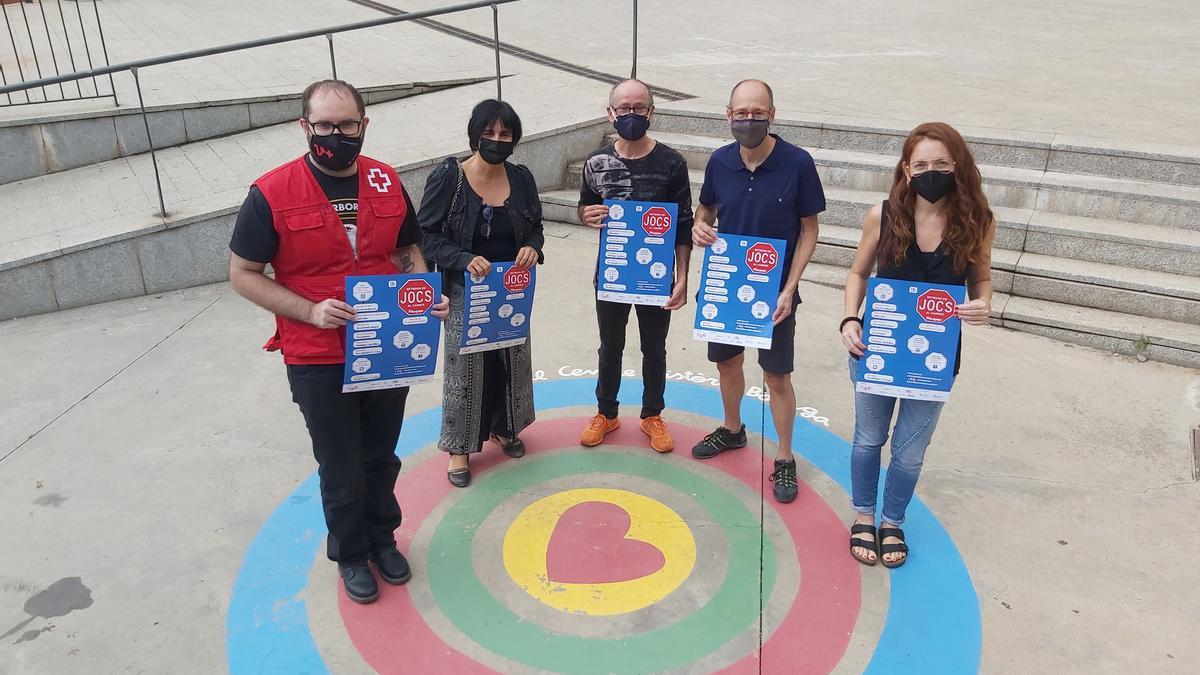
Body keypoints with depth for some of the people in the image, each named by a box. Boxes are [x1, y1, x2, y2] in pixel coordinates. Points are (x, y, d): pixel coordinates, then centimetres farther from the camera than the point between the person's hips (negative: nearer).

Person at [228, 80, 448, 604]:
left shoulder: (387, 182, -2)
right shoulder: (272, 194, -14)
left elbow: (407, 251, 11)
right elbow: (243, 274, -7)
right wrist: (310, 311, -20)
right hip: (318, 362, -3)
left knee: (381, 457, 20)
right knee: (341, 469, 13)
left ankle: (382, 538, 45)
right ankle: (351, 554, 38)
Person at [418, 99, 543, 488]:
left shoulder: (521, 178, -2)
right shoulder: (448, 177, -14)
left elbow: (535, 227, 10)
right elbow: (426, 234, -11)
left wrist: (532, 247, -13)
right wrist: (464, 260, -26)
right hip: (465, 294, -4)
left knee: (511, 360, 17)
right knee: (466, 366, 6)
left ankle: (502, 428, 41)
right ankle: (460, 447, 24)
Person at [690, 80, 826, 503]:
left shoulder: (797, 163, -16)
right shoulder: (719, 162, -6)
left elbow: (809, 230, -9)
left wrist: (789, 288, -15)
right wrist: (700, 227, -13)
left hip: (774, 290, -4)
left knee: (777, 376, 5)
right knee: (727, 360, 20)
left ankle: (784, 459, 23)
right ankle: (732, 429, 45)